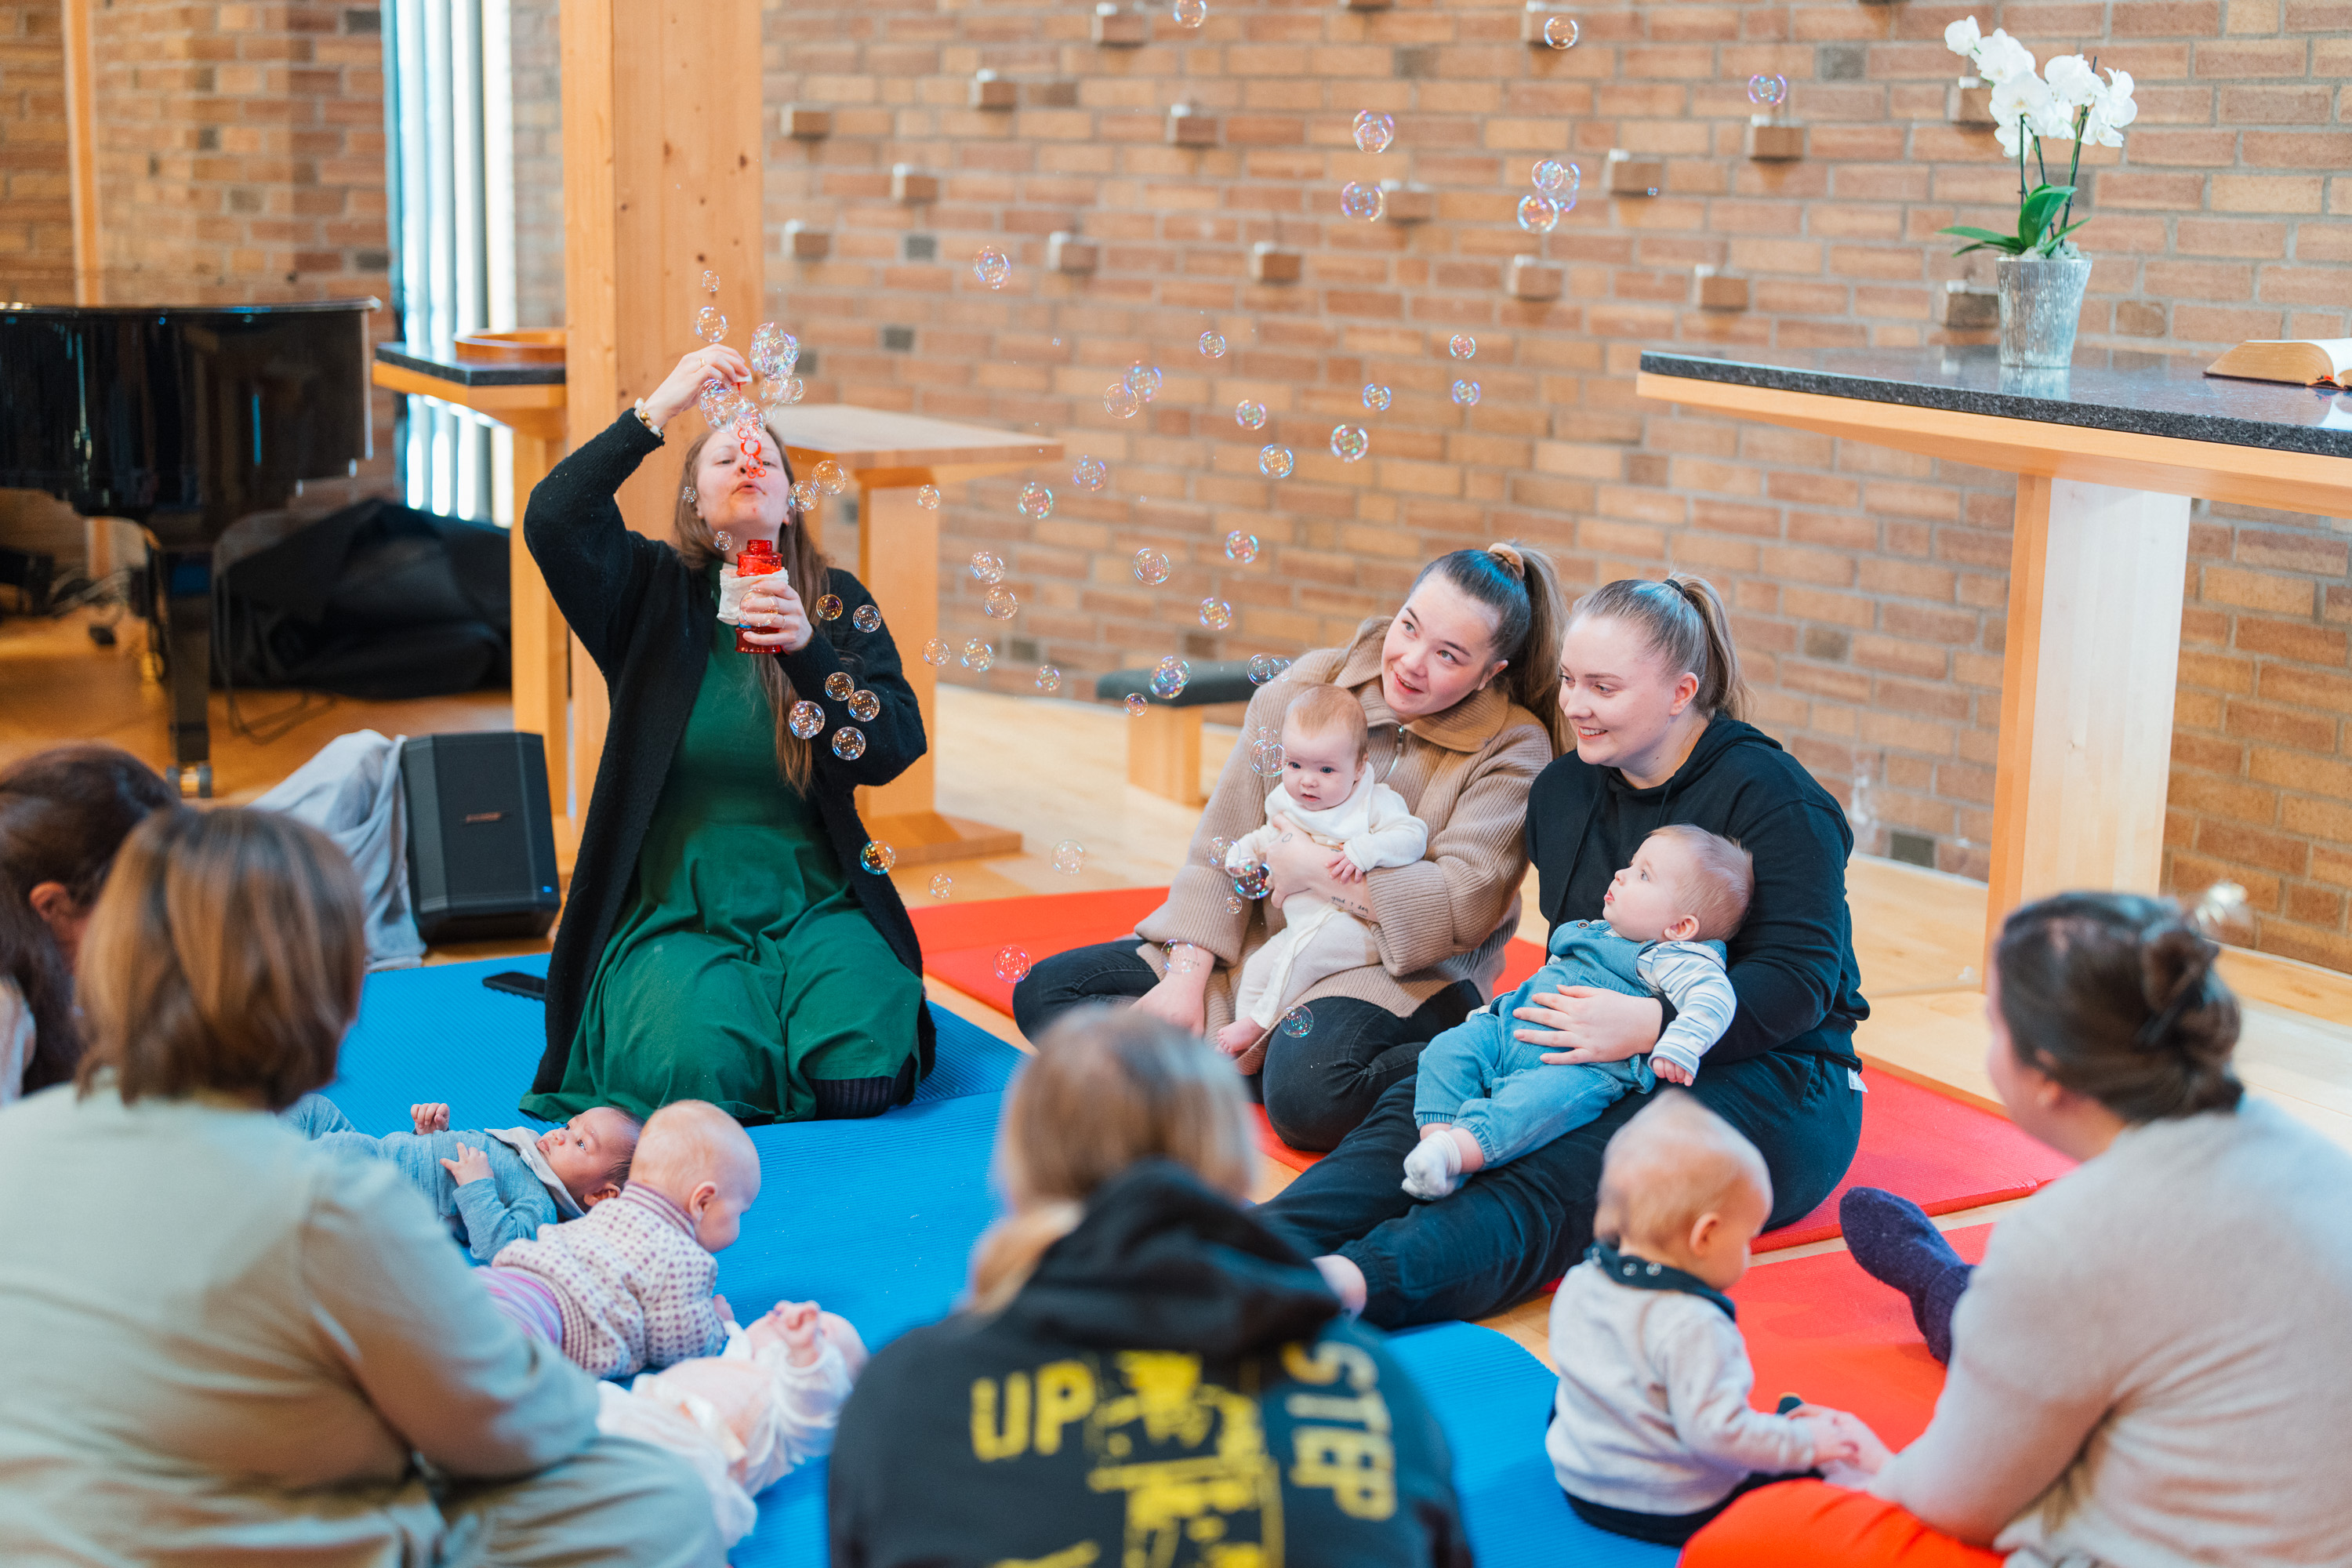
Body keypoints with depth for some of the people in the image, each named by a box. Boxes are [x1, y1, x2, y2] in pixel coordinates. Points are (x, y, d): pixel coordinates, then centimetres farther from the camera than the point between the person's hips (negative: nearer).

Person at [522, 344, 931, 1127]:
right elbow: (552, 519, -16)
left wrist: (807, 648, -21)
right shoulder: (652, 593, 4)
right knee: (698, 1069, -26)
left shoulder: (838, 602, 7)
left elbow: (891, 752, -6)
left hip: (812, 906, 1)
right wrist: (659, 408, -19)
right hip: (676, 909, -1)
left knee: (856, 1074, -22)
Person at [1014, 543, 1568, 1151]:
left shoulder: (1514, 746, -10)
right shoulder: (1310, 684, -2)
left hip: (1401, 973, -6)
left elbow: (1464, 904, -18)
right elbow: (1225, 841, -2)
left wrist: (1318, 868, -15)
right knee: (1045, 992, -6)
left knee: (1307, 1093, -39)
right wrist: (1187, 978, -10)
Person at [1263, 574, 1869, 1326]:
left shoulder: (1770, 797, -9)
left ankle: (1351, 1283, -61)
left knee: (1556, 1178, -35)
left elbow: (1799, 981, -17)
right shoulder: (1564, 789, 13)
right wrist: (1536, 1013, -1)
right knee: (1421, 1109, -23)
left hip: (1767, 1078, -7)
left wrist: (1651, 1025, -30)